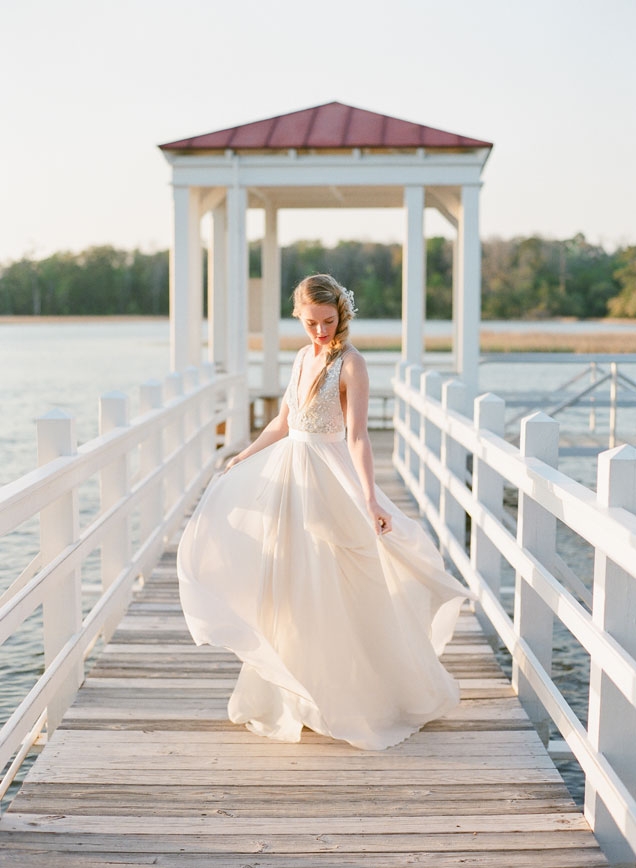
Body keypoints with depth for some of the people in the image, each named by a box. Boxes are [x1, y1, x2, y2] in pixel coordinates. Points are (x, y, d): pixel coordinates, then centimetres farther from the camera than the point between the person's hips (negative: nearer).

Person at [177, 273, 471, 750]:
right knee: (286, 591, 15)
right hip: (289, 477, 8)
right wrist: (242, 459, 26)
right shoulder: (303, 357, 9)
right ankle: (294, 694, 30)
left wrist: (370, 499, -31)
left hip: (328, 481, -8)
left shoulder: (350, 363, -13)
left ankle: (358, 697, 16)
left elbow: (357, 436, -22)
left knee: (333, 594, 0)